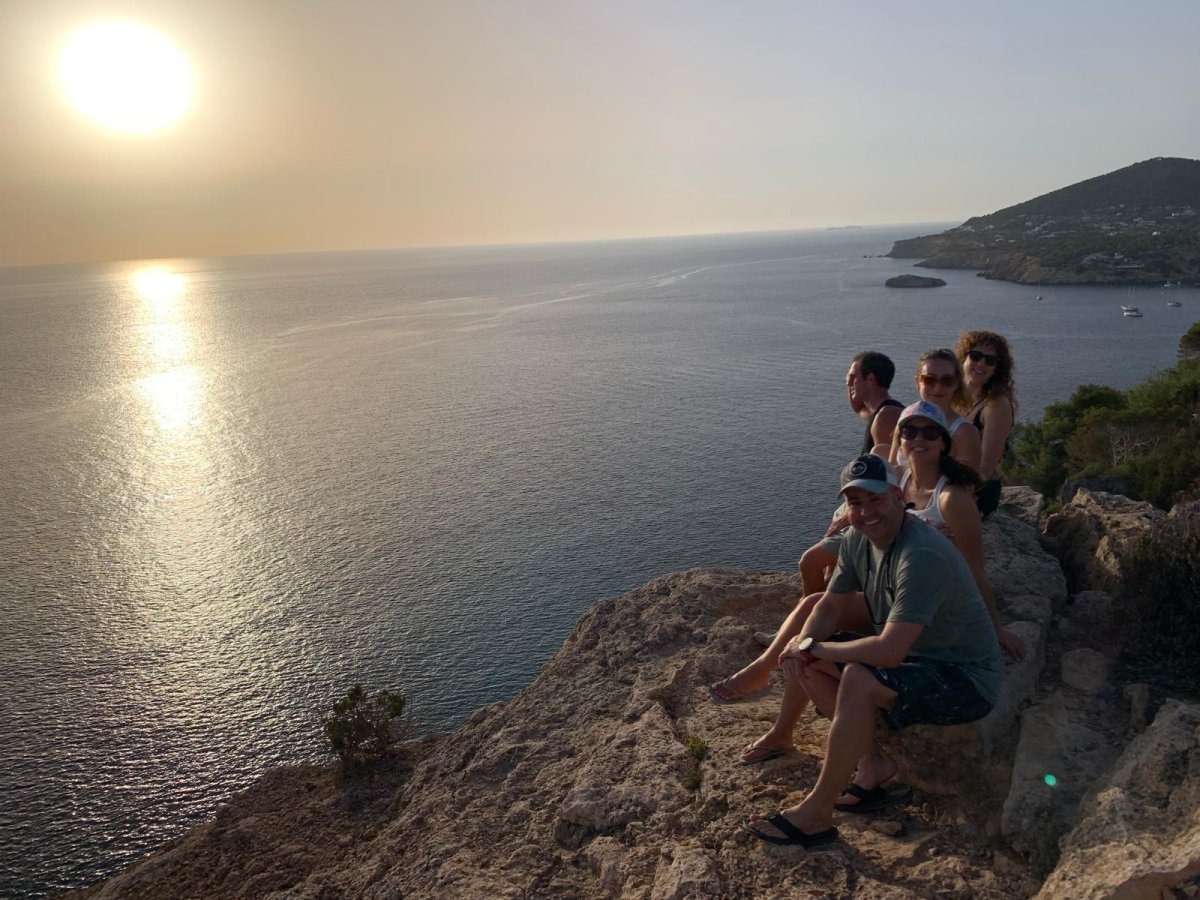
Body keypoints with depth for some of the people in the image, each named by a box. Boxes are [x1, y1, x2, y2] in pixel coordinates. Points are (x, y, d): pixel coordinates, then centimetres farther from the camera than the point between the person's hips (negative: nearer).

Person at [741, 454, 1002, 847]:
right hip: (913, 656, 9)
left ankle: (815, 815, -19)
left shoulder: (922, 556, -31)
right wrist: (801, 643, -14)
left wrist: (815, 647, -22)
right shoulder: (858, 541, -2)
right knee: (806, 663, 0)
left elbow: (888, 651, -36)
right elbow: (830, 605, 8)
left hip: (966, 681, -9)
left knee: (858, 679, -33)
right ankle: (874, 762, 5)